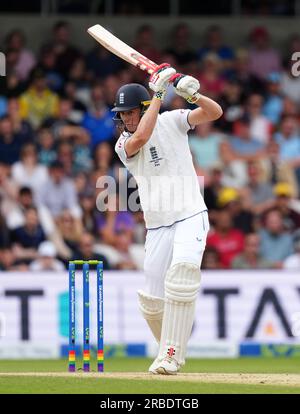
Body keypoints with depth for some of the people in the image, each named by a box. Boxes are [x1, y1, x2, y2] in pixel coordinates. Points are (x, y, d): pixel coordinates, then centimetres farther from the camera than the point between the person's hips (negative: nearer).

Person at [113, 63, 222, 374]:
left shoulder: (172, 121, 2)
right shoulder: (123, 144, 3)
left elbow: (214, 112, -7)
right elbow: (141, 138, -21)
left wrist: (190, 92, -25)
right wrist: (158, 93, -18)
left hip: (190, 217, -3)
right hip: (157, 226, 3)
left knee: (183, 268, -30)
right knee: (151, 302, -1)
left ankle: (170, 355, -27)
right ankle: (171, 350, 28)